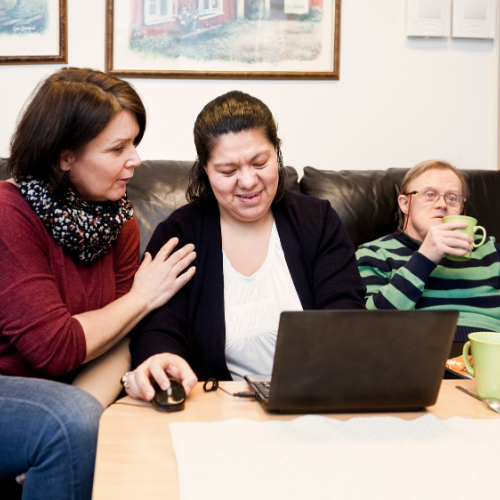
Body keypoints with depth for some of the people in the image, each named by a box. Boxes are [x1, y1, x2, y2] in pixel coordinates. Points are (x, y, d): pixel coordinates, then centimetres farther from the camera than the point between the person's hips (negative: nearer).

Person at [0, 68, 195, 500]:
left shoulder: (118, 219, 2)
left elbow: (114, 339, -1)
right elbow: (55, 349, -23)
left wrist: (89, 408, -20)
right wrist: (142, 298, -11)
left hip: (52, 395, 6)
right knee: (71, 423, -30)